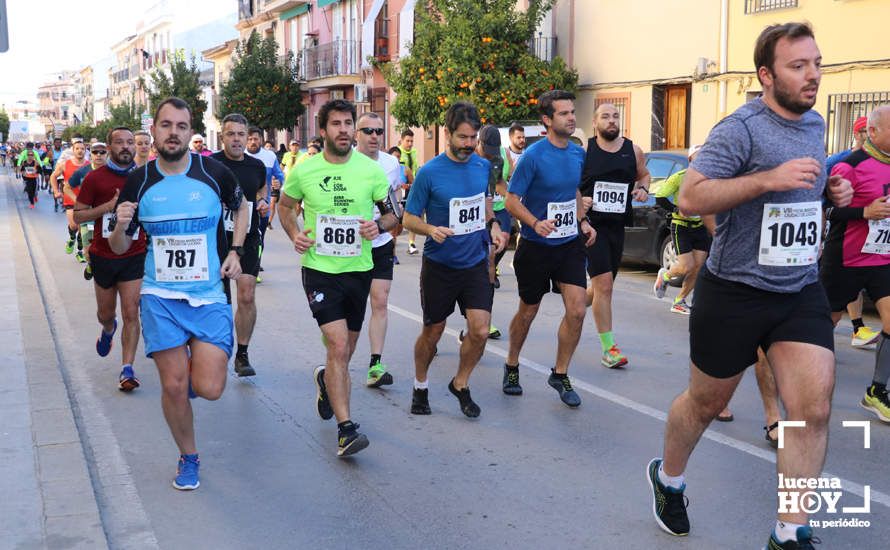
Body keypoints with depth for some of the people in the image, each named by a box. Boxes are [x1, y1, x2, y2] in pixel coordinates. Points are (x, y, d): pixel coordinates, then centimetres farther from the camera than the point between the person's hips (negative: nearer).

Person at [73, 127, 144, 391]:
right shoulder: (95, 178, -5)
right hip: (103, 257, 0)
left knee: (131, 313, -8)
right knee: (106, 313, 16)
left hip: (134, 256, 0)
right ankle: (108, 330, 52)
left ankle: (127, 369, -3)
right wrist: (109, 205, -18)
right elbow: (78, 215, -4)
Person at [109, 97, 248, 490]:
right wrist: (121, 226, -17)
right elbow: (119, 247, 6)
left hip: (210, 296, 0)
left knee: (208, 389, -9)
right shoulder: (138, 181, -1)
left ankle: (195, 361, 28)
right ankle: (188, 459, 25)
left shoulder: (213, 172, -4)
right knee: (174, 387, 0)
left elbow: (241, 206, 18)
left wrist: (235, 251, 5)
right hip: (160, 297, 1)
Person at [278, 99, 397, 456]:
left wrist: (379, 226, -14)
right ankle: (346, 429, -13)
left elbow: (392, 212, 8)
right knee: (338, 346, -17)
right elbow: (285, 206, 14)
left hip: (359, 269, 3)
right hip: (319, 269, -2)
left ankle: (326, 380, 50)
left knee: (345, 352, 15)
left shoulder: (371, 170, -2)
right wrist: (294, 234, -5)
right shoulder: (304, 171, -3)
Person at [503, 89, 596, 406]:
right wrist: (536, 223, -29)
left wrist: (583, 222, 4)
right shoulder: (533, 156, -15)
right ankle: (512, 367, 35)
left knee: (576, 311, -7)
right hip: (536, 248, -4)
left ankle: (560, 374, 12)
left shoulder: (578, 153, 4)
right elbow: (512, 201, -13)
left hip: (570, 244, 4)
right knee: (527, 313, 11)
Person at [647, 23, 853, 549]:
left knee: (814, 410, -6)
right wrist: (768, 178, -29)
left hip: (802, 291, 6)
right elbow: (690, 197, -21)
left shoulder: (816, 124, 9)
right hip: (735, 292, -5)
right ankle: (668, 478, 40)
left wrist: (830, 192, 4)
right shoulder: (741, 129, -15)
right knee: (706, 404, 11)